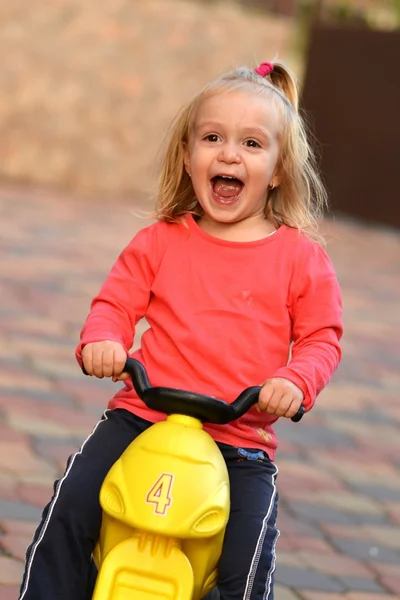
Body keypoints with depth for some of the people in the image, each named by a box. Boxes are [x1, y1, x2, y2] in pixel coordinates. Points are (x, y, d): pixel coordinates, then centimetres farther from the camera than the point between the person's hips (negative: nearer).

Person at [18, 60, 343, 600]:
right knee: (70, 509, -14)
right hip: (143, 418, 2)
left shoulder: (300, 256, 2)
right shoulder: (160, 241, 6)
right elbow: (116, 302, 8)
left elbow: (321, 337, 3)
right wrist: (101, 339, -15)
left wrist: (297, 381, -17)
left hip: (241, 442, -1)